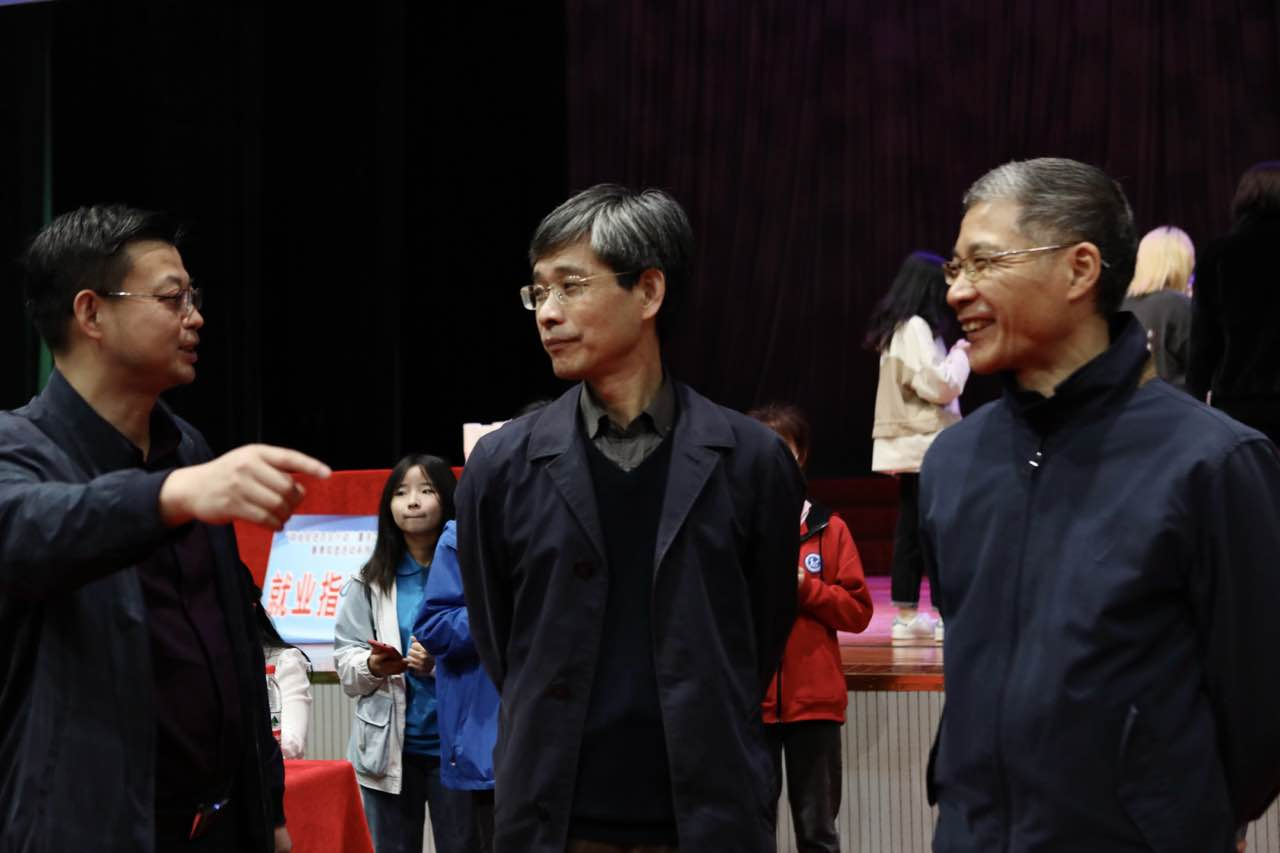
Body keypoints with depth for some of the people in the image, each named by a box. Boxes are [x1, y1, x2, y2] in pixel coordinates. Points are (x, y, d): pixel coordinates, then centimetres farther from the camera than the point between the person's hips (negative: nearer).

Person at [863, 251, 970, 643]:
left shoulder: (897, 328, 16)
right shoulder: (916, 327, -13)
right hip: (925, 444, -9)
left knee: (910, 529, 9)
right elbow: (938, 386, -18)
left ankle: (907, 616, 10)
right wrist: (960, 355, -3)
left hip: (908, 445, 9)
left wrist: (952, 356, 12)